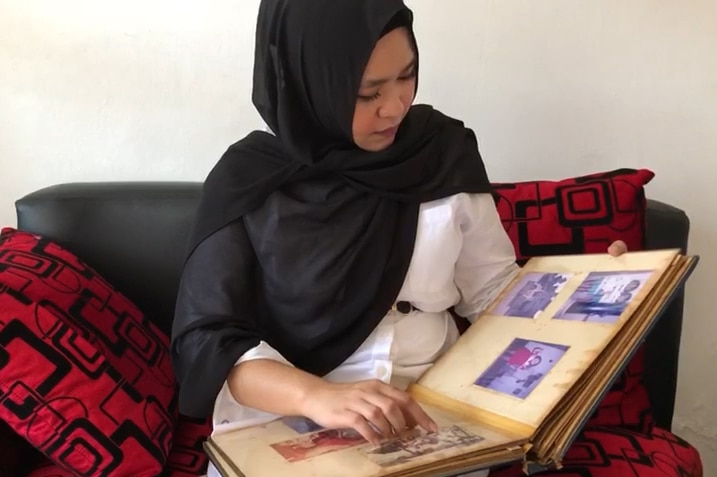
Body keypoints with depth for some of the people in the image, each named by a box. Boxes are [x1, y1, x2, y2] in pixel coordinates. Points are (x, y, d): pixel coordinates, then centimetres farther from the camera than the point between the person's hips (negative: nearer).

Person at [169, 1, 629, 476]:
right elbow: (207, 339, -13)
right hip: (286, 419, -1)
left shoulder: (445, 151, -2)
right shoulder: (249, 180, -9)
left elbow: (491, 289, 7)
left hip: (431, 413, 2)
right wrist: (315, 395, -29)